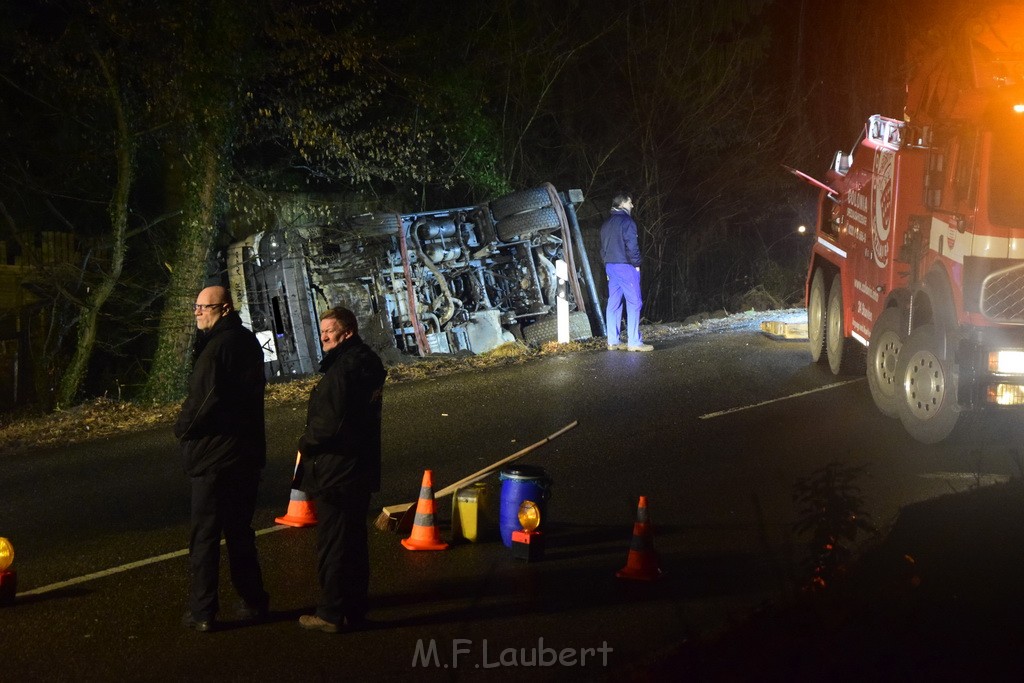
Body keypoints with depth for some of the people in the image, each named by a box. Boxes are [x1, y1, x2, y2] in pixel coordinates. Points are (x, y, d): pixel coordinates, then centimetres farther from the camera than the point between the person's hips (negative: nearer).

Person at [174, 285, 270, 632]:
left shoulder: (217, 346, -19)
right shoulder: (247, 342, 10)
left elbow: (203, 400, -23)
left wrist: (182, 428, -4)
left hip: (214, 456, -8)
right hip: (248, 454, 8)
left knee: (204, 536, -1)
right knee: (240, 532, 17)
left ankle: (202, 612, 2)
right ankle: (253, 601, 21)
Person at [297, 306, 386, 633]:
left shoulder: (342, 370, -21)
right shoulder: (368, 363, 10)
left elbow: (331, 423, -26)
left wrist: (305, 443, -8)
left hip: (336, 470, -10)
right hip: (362, 468, 10)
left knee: (332, 544, 0)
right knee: (355, 539, 17)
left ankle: (332, 613, 6)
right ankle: (355, 608, 25)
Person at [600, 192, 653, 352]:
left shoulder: (607, 224, 15)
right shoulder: (626, 221, -11)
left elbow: (603, 247, 17)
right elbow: (631, 245, -15)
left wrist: (607, 264, 18)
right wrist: (636, 264, -6)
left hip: (610, 267, 8)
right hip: (625, 267, -8)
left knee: (614, 303, 8)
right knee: (634, 303, -6)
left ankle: (613, 341, 8)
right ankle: (634, 342, -10)